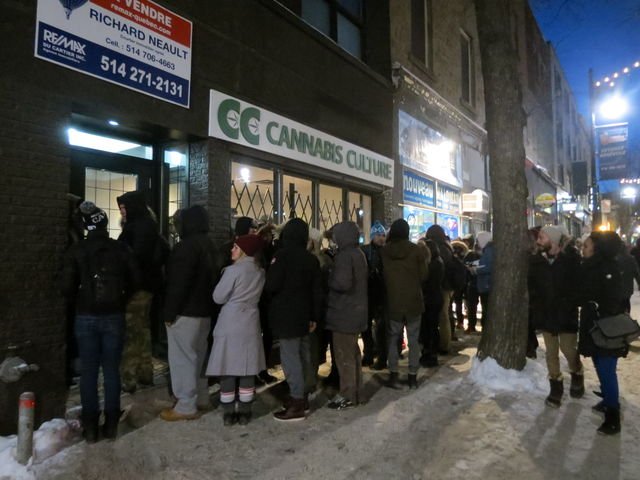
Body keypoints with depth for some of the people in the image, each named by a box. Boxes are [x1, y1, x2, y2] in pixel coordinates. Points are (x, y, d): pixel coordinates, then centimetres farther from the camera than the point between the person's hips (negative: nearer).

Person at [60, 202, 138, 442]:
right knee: (112, 370, 9)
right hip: (114, 316, 0)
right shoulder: (121, 249, -4)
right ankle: (111, 424, 15)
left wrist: (80, 298, 14)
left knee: (88, 372, 8)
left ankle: (90, 426, 14)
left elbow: (67, 287, -7)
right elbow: (135, 281, -1)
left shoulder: (76, 250, -4)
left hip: (85, 317, 0)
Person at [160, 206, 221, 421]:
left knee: (182, 358, -2)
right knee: (197, 355, 17)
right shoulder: (209, 246, 14)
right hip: (204, 310, 10)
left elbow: (178, 283, -21)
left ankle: (186, 406, 4)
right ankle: (201, 399, 26)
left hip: (185, 311, -10)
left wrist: (170, 312, -16)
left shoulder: (187, 246, -16)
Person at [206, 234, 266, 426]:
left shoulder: (234, 270, -14)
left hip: (230, 324, -5)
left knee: (229, 368, 5)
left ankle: (228, 413, 14)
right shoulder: (260, 272, 5)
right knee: (247, 368, 10)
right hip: (250, 324, 5)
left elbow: (218, 297, -7)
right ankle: (244, 412, 17)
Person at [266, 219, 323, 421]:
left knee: (290, 357, -4)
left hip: (286, 315, -7)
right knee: (303, 355, 14)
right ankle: (302, 396, 24)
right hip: (303, 314, 8)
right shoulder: (311, 258, 7)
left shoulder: (283, 255, -13)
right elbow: (317, 291, 9)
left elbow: (271, 286, -17)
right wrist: (315, 316, 14)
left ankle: (297, 404, -1)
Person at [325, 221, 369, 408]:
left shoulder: (344, 255, -19)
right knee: (353, 353, 17)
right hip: (356, 310, 10)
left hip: (344, 313, -9)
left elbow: (342, 283, -28)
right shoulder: (358, 253, 11)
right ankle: (356, 392, 27)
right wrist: (333, 273, 11)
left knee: (344, 355, 1)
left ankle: (348, 396, 11)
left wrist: (327, 277, -12)